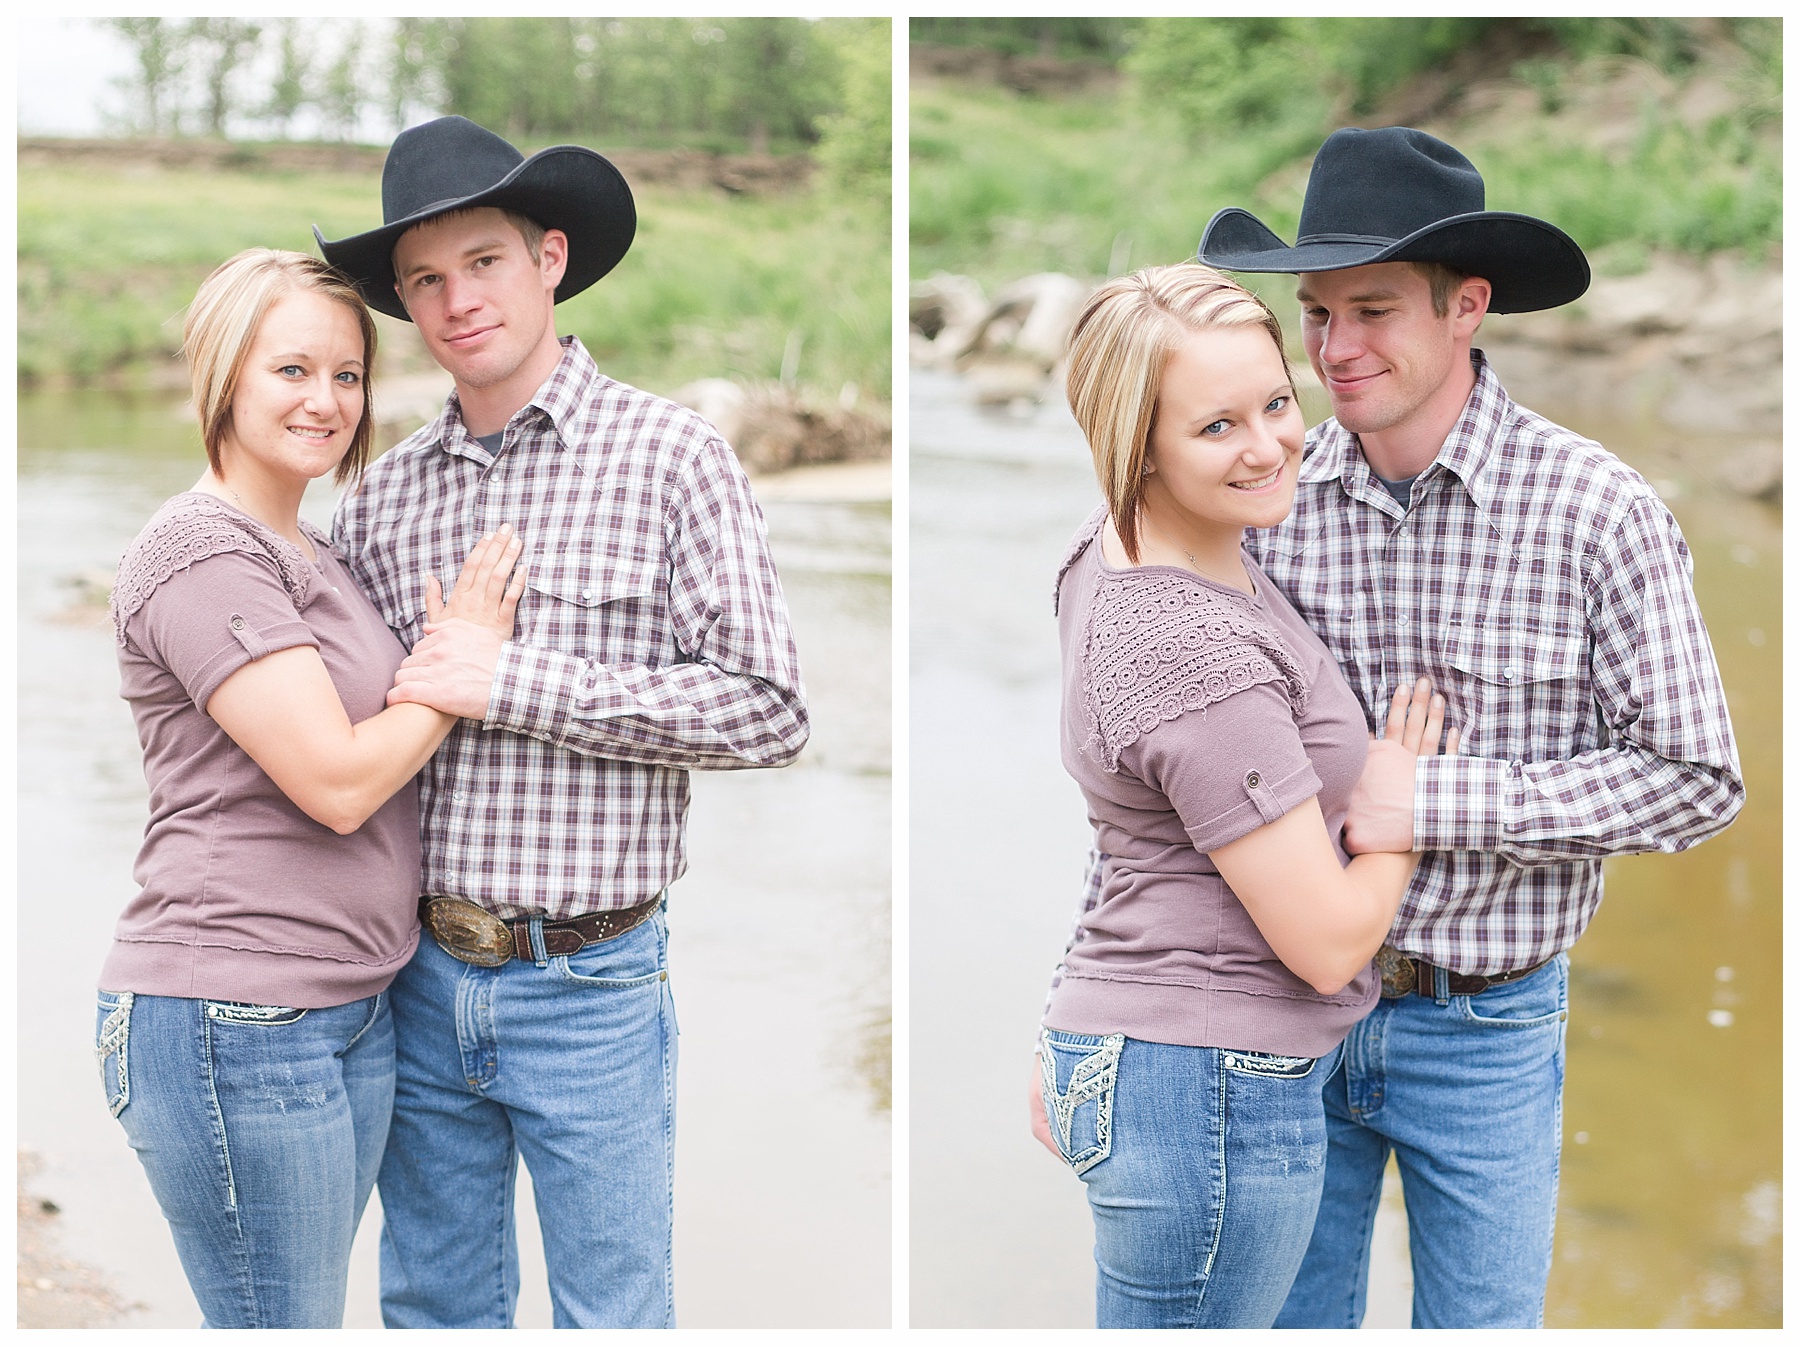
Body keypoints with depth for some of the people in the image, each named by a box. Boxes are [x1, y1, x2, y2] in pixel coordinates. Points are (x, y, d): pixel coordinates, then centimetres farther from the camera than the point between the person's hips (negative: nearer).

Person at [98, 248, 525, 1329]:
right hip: (236, 1027, -9)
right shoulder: (203, 552, -13)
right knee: (284, 1322, -1)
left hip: (349, 1014, 9)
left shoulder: (315, 551, 17)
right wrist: (464, 657, -6)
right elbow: (337, 781, -18)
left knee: (314, 1311, 15)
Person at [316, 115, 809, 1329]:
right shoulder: (382, 499, 6)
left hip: (590, 988, -4)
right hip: (421, 982, 4)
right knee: (433, 1305, 17)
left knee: (613, 1313, 8)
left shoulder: (670, 455, -7)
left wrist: (515, 684, -17)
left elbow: (768, 710, -14)